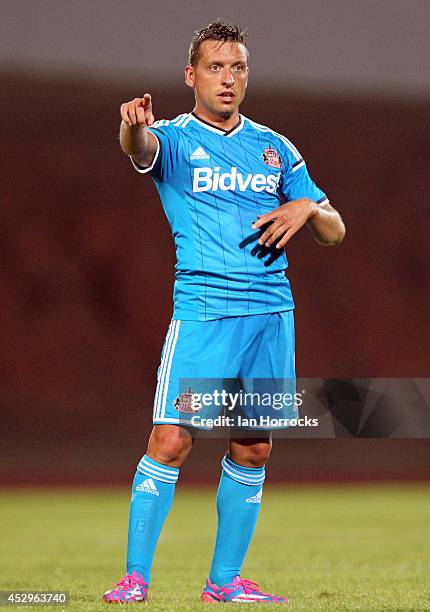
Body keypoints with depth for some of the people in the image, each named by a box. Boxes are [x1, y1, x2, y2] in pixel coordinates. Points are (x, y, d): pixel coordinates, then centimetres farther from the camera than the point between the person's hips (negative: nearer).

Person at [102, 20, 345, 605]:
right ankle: (135, 577, -7)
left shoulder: (276, 148, 15)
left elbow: (335, 231, 17)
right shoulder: (176, 138, 2)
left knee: (253, 447, 5)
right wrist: (133, 125, -49)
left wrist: (308, 208, -6)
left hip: (273, 310, 5)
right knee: (171, 440, -13)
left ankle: (225, 580, 15)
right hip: (202, 309, -5)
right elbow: (142, 146, -24)